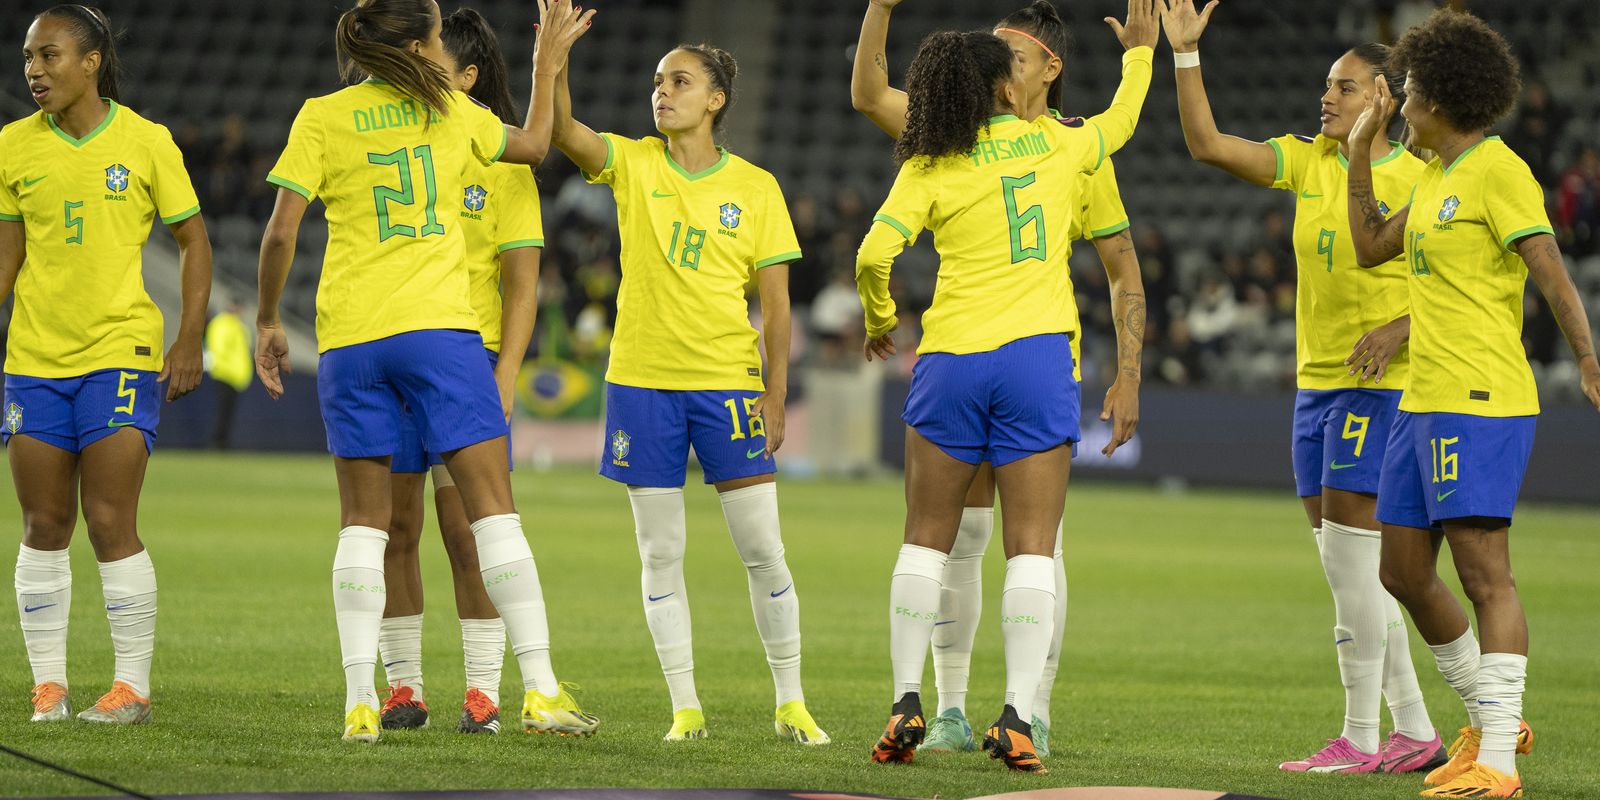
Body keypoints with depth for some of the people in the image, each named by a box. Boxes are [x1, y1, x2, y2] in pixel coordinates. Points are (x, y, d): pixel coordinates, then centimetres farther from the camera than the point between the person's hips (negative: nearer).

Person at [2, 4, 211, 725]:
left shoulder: (145, 142, -3)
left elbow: (192, 241, 4)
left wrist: (190, 340, -5)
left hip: (121, 352, -3)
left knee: (110, 524, -8)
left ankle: (133, 686, 1)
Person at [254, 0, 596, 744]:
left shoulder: (322, 118, 3)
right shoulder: (452, 113, 7)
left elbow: (281, 231, -2)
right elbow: (533, 143, 26)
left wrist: (267, 321, 9)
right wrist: (549, 61, 37)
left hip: (350, 339, 1)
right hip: (439, 325, -1)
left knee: (364, 520, 6)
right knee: (493, 506, 0)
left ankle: (359, 701, -2)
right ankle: (539, 688, -6)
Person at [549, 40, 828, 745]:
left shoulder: (755, 188, 2)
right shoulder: (632, 165, 4)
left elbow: (776, 303, 2)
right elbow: (561, 130, -13)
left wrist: (775, 398, -5)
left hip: (729, 381, -1)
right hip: (642, 380, 1)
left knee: (762, 551, -3)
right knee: (660, 554, 3)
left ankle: (791, 703, 9)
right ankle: (685, 707, 9)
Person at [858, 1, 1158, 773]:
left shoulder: (930, 167, 1)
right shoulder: (1055, 142, 7)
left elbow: (875, 253, -10)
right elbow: (1119, 123, 29)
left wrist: (879, 323, 8)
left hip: (951, 360, 0)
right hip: (1037, 356, 0)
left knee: (926, 540, 11)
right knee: (1031, 546, 0)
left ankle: (906, 703, 4)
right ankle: (1016, 715, -10)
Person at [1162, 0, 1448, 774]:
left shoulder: (1416, 179, -7)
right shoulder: (1308, 161, 10)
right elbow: (1207, 144, 4)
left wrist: (1401, 327, -21)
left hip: (1381, 386, -7)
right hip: (1316, 383, 7)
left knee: (1349, 555, -10)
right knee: (1347, 565, 7)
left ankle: (1359, 739, -5)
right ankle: (1415, 731, 14)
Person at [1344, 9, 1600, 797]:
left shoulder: (1498, 171, -10)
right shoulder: (1435, 177, 18)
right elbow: (1370, 248, 27)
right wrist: (1360, 151, 22)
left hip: (1481, 404, -10)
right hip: (1424, 403, 10)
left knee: (1484, 574, -11)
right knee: (1402, 572, 12)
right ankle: (1491, 720, 24)